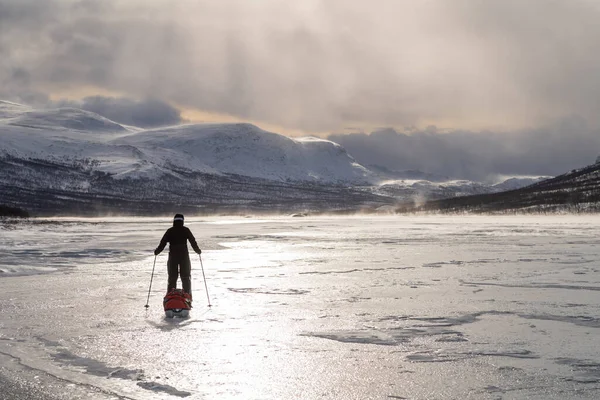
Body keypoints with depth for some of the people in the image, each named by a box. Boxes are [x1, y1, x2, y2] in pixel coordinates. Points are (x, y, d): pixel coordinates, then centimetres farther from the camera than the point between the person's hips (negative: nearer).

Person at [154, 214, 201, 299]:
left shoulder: (170, 231, 1)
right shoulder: (185, 230, 0)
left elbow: (162, 243, 0)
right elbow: (193, 242, 0)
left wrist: (156, 252, 14)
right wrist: (198, 251, 15)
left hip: (173, 256, 1)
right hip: (184, 256, -1)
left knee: (172, 277, 8)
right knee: (186, 277, 7)